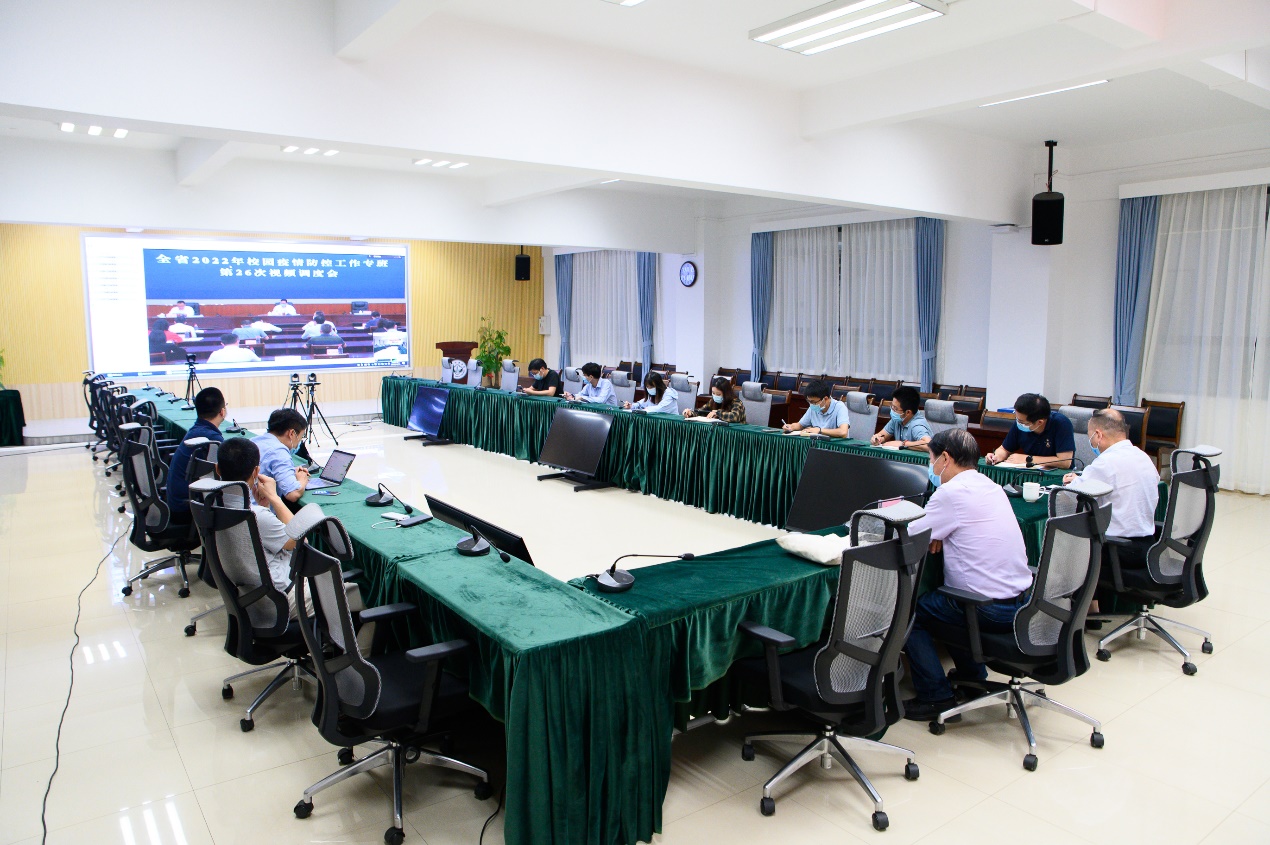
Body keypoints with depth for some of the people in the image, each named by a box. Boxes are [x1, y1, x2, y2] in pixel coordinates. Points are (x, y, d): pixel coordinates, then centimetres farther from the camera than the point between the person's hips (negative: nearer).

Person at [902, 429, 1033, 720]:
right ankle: (973, 675, 36)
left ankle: (935, 696, 6)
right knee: (939, 598, 30)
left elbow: (908, 537, -12)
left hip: (991, 610, -9)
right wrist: (940, 534, 4)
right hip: (1022, 600, 9)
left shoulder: (952, 492, -16)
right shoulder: (992, 487, 10)